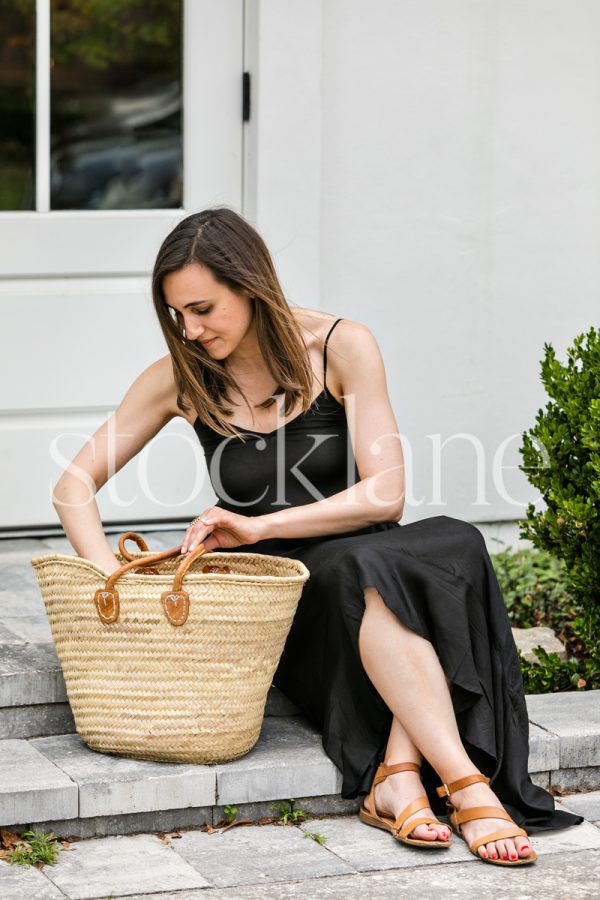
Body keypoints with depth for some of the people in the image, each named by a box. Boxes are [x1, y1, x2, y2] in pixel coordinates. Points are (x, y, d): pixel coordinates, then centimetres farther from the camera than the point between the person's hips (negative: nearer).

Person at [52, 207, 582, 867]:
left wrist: (263, 526, -22)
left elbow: (385, 494, -12)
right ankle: (466, 787, -44)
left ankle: (400, 776, -43)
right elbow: (76, 483, 0)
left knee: (452, 547, -33)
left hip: (366, 562, 1)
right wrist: (112, 579, -19)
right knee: (367, 571, -35)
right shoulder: (182, 378, -2)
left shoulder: (341, 349, -6)